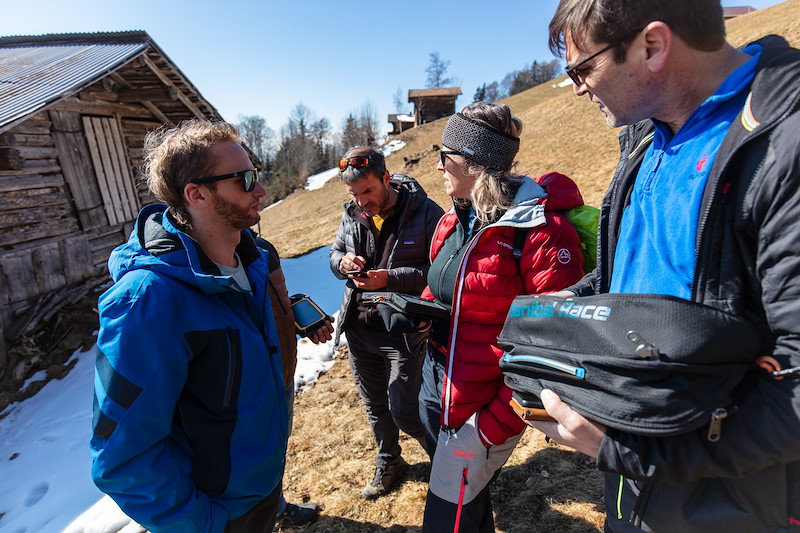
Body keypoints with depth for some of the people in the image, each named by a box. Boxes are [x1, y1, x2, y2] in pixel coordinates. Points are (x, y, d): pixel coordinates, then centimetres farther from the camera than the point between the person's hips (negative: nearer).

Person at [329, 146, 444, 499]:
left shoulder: (426, 213, -15)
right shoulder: (352, 213, 0)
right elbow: (335, 252, 13)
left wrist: (390, 279, -26)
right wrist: (342, 262, -12)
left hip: (403, 333, -5)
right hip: (359, 328, 6)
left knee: (404, 412, 0)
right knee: (375, 406, 21)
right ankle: (388, 462, 48)